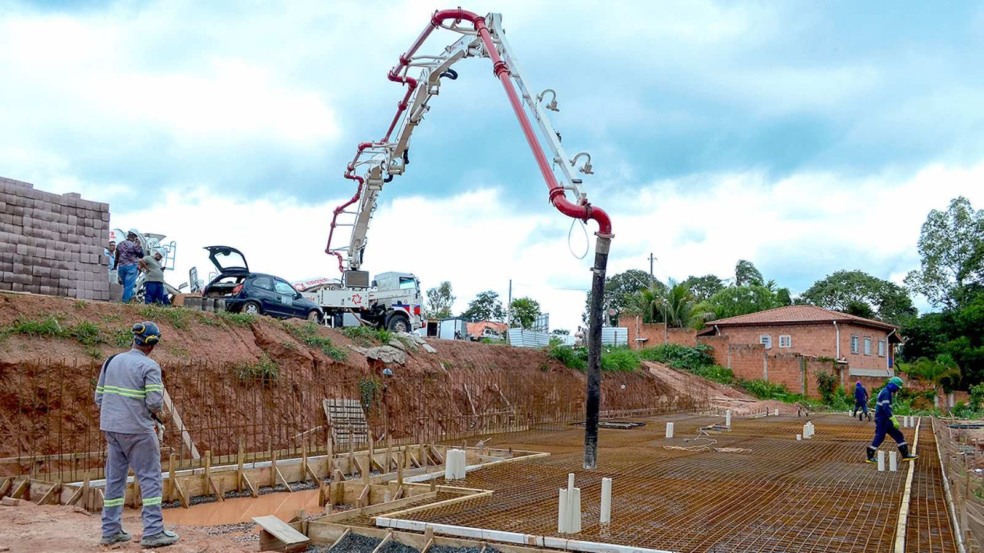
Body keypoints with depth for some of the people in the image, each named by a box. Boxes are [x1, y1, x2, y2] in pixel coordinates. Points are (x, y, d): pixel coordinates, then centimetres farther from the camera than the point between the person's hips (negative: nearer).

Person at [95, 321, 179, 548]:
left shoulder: (111, 361, 8)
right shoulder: (149, 366, -11)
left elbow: (99, 398, 10)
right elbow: (155, 402, -18)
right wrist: (157, 413, 3)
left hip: (111, 427, 7)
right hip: (137, 429, -7)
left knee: (114, 478, 15)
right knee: (150, 479, 1)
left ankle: (110, 531, 20)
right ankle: (153, 532, 0)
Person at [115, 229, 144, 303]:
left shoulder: (120, 245, 10)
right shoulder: (134, 245, -10)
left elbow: (116, 258, 15)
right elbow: (141, 255, -1)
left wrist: (115, 267, 24)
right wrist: (139, 245, 6)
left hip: (121, 266, 6)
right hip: (131, 266, -6)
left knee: (126, 285, 16)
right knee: (129, 286, -4)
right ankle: (125, 301, -7)